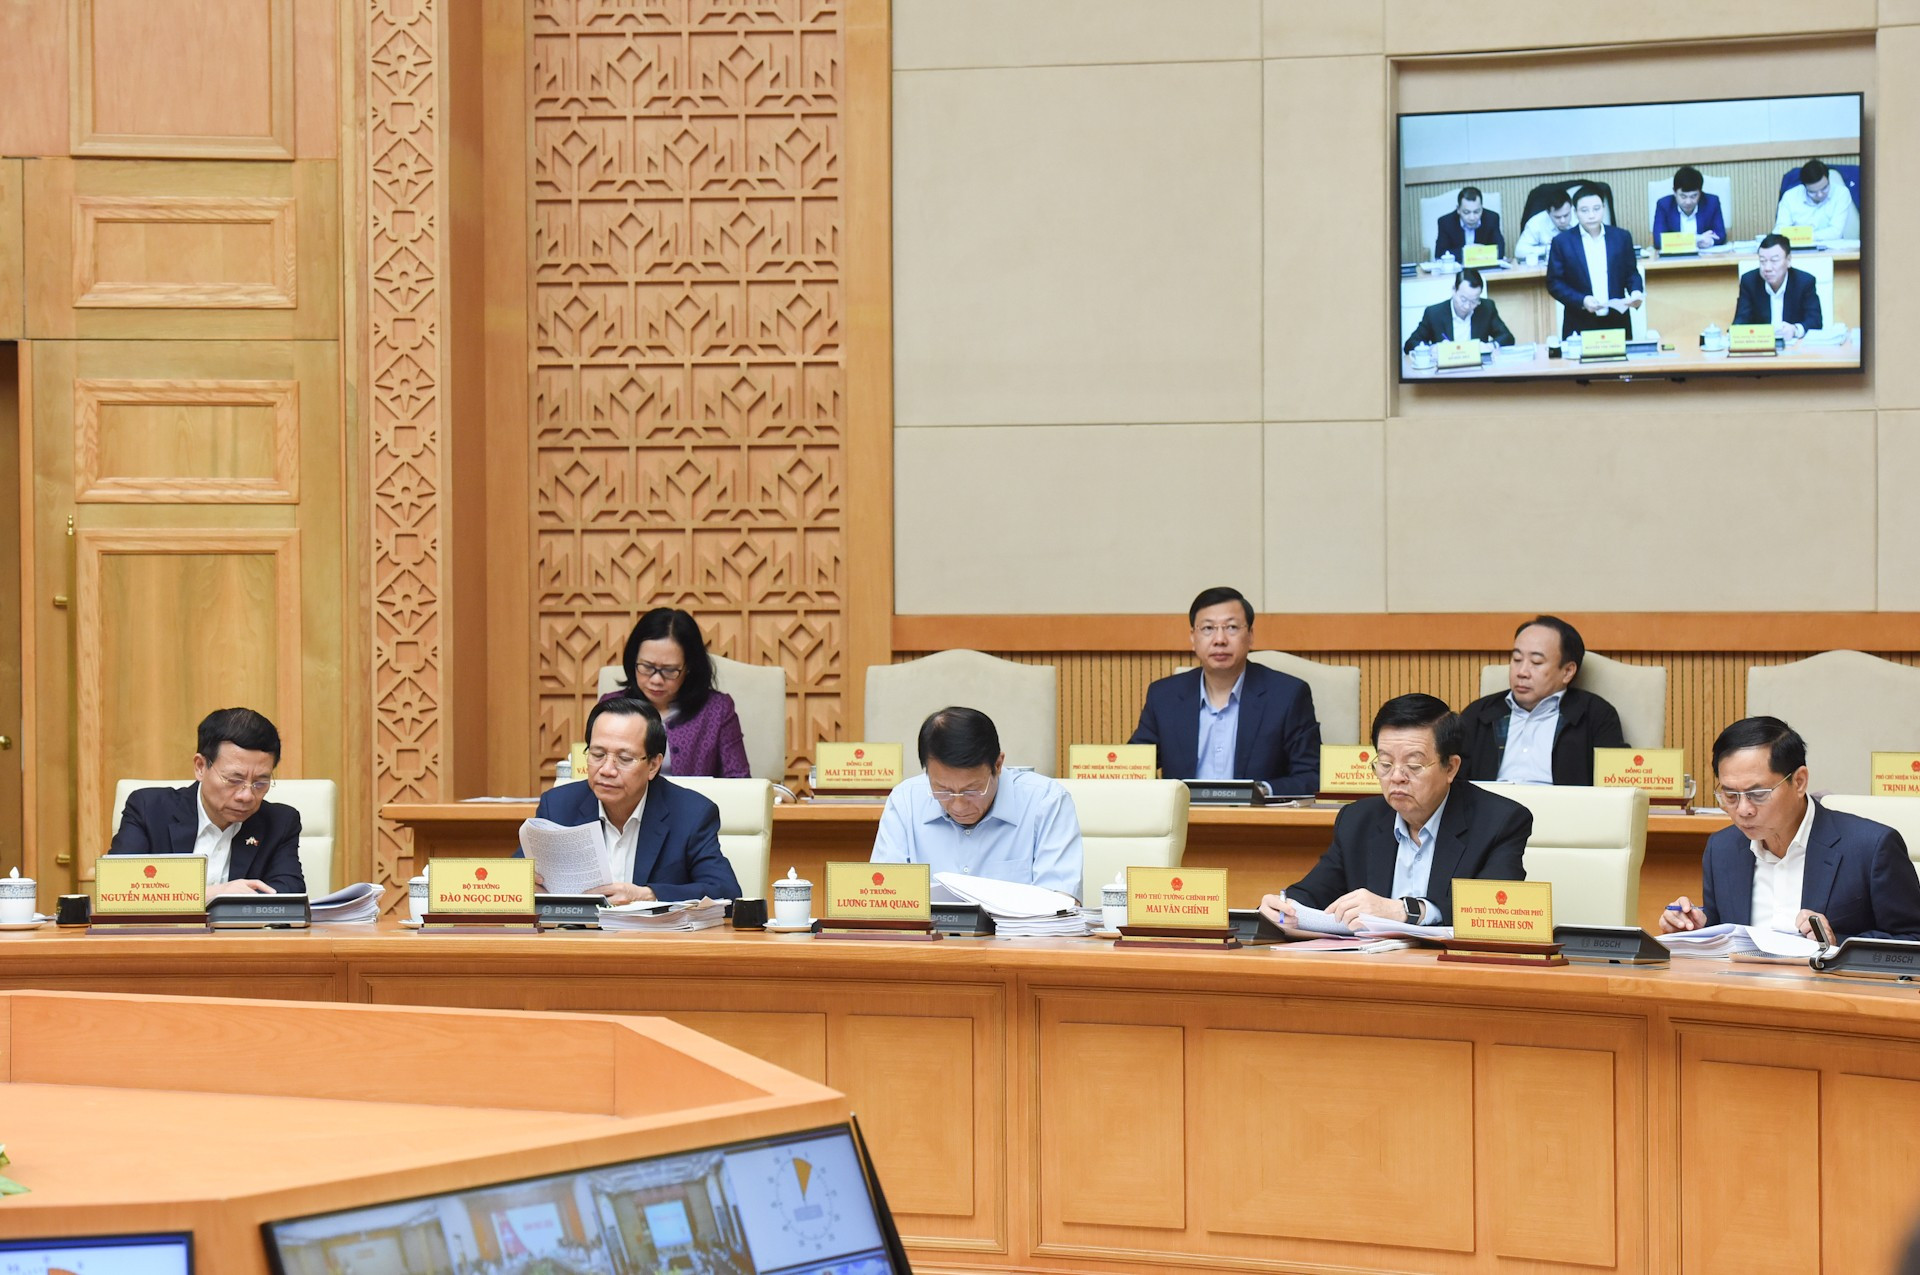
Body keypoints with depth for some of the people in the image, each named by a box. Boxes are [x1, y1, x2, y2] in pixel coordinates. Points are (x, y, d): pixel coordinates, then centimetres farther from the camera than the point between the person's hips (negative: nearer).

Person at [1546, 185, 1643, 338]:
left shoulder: (1621, 237, 4)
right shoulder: (1562, 242, -2)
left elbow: (1631, 273, 11)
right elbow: (1554, 282, -3)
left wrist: (1636, 291, -11)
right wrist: (1582, 300, -17)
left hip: (1617, 323, 2)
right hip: (1580, 326, -2)